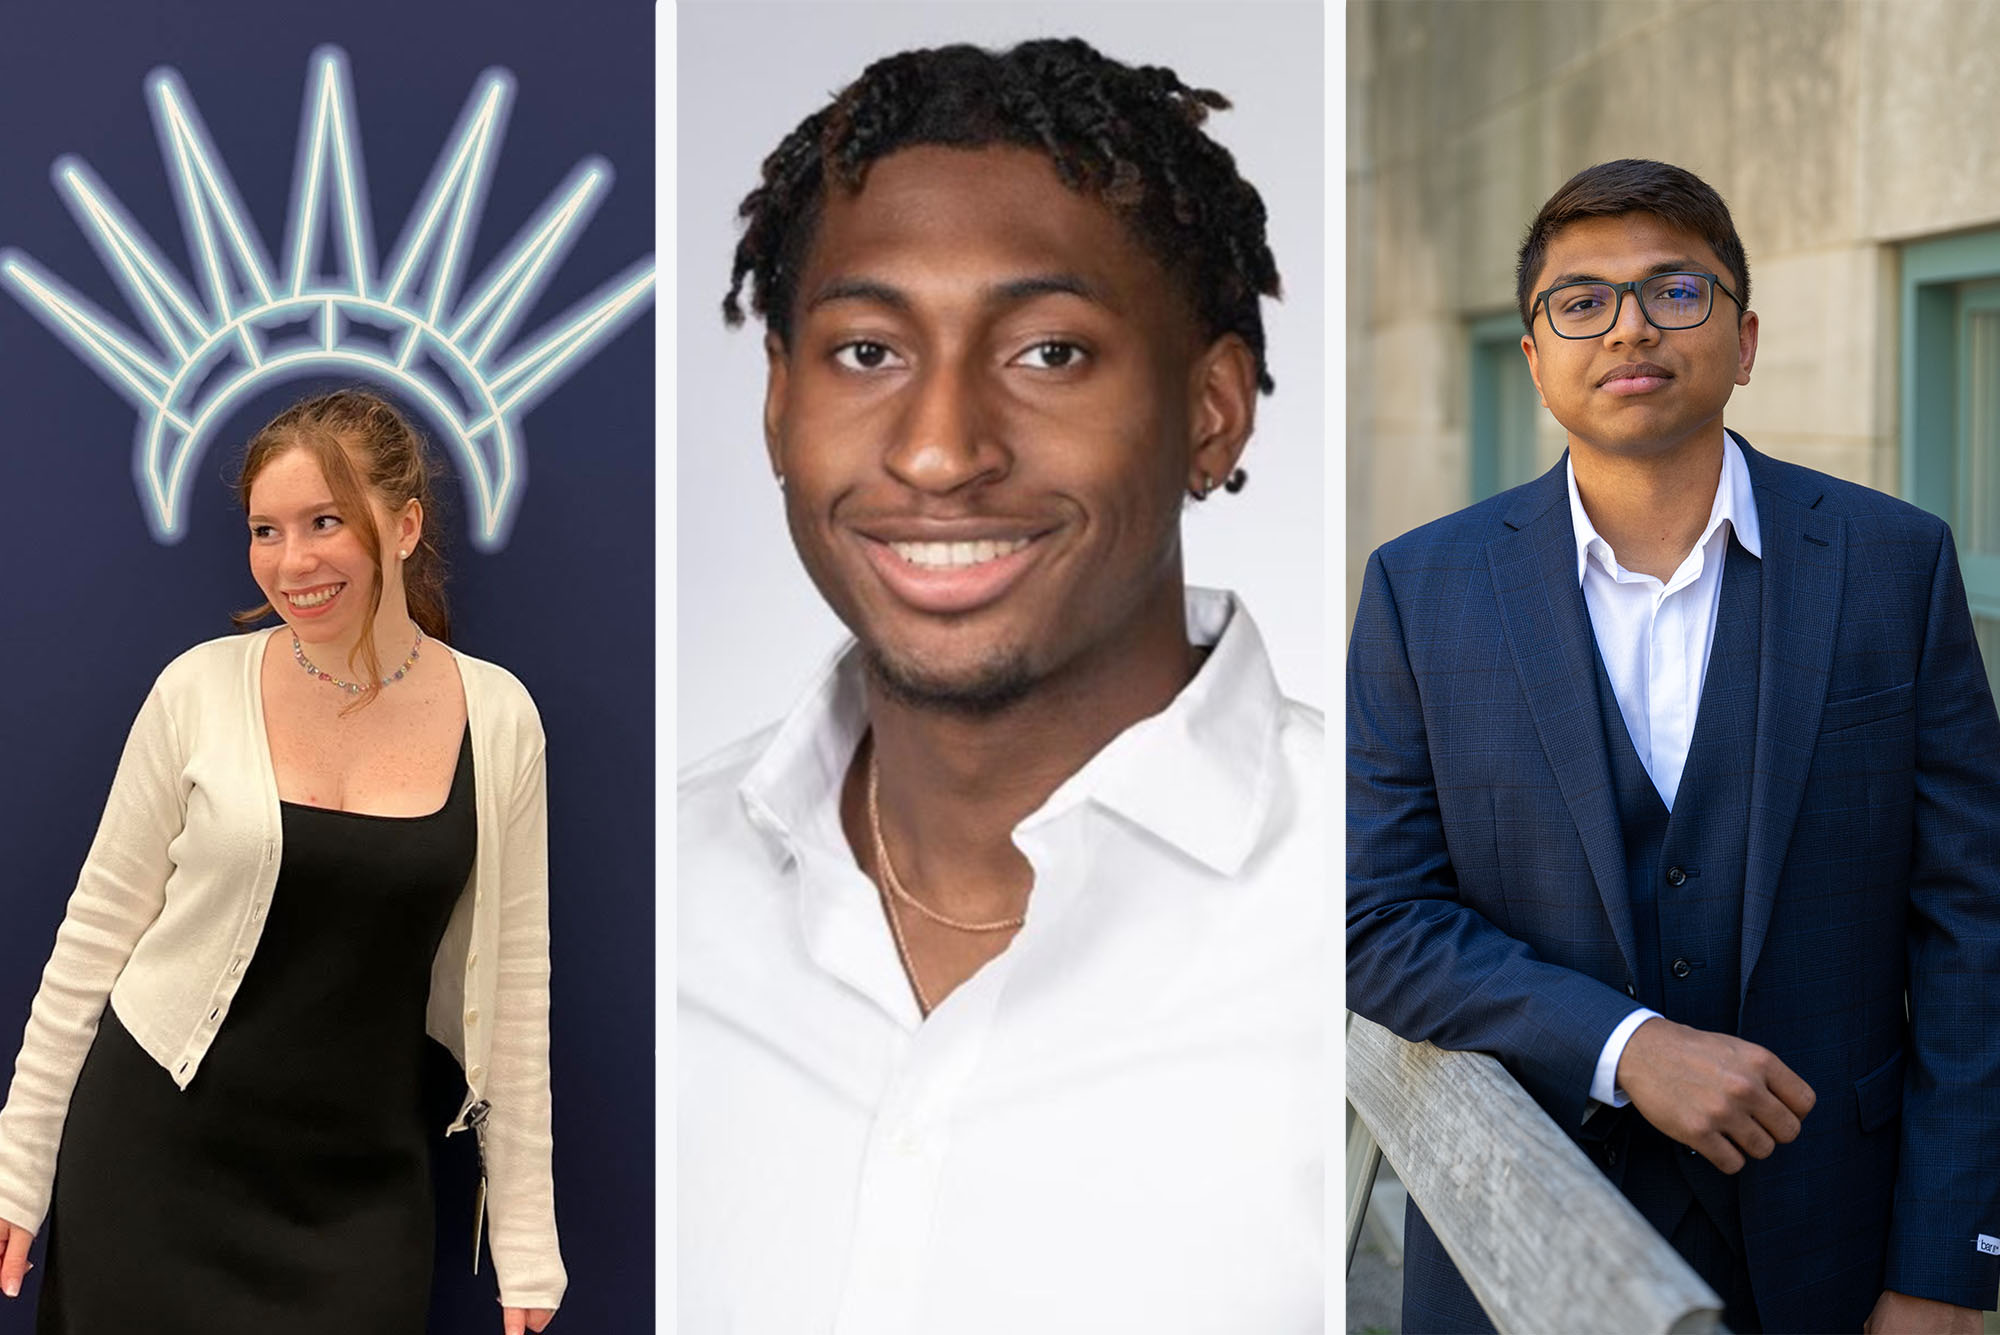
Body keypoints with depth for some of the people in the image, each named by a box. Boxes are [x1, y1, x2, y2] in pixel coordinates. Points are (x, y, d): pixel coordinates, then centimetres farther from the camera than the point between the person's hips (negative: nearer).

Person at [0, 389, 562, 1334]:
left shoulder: (497, 718, -4)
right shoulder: (202, 689, -6)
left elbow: (513, 984, 1)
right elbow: (98, 929, 1)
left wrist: (527, 1249, 2)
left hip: (363, 1179, 1)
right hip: (160, 1150, 0)